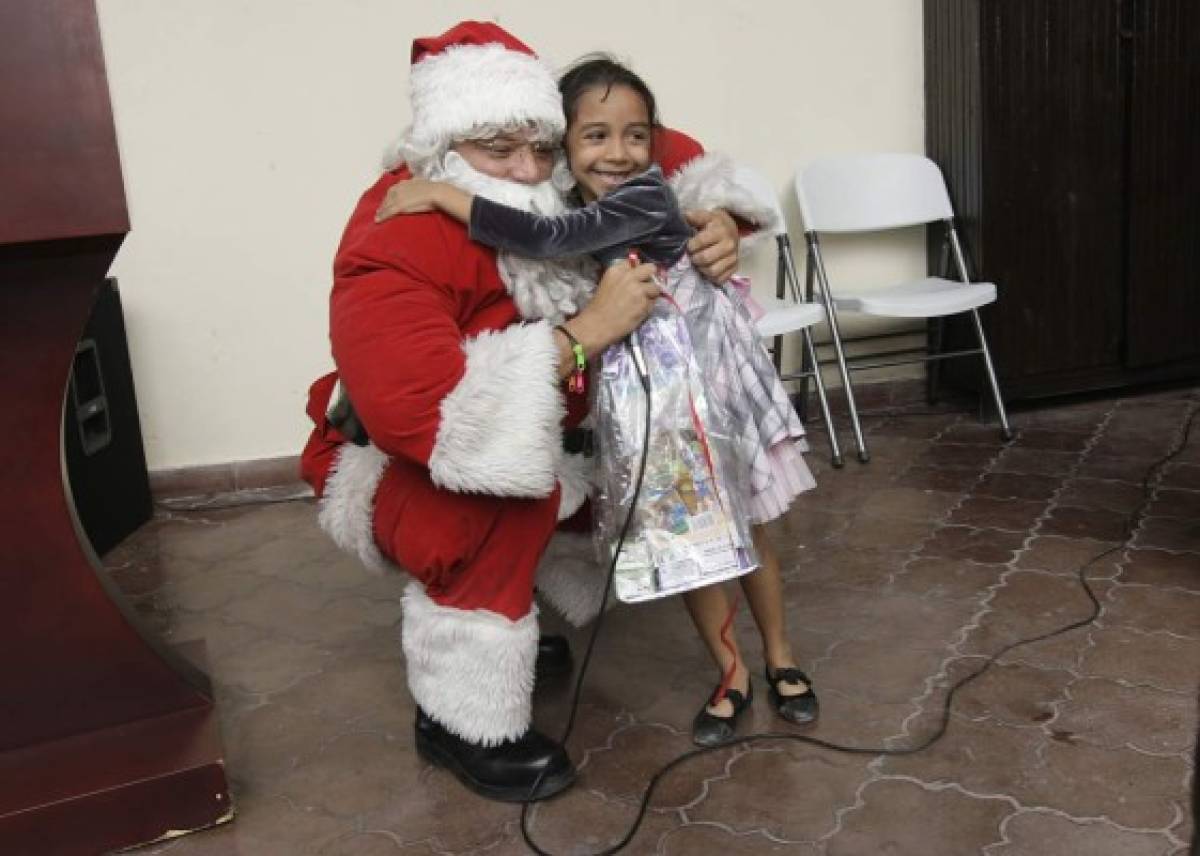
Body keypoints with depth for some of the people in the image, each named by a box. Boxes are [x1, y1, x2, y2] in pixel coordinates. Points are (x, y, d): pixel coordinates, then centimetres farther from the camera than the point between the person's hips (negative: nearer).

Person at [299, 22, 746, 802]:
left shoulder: (550, 192, -14)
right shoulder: (394, 246, -31)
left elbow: (654, 149, 2)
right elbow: (426, 420, -43)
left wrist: (716, 220, -19)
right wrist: (585, 333, -42)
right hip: (399, 467, -7)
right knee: (513, 490, -35)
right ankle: (463, 723, -14)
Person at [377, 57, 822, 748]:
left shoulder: (647, 196, -23)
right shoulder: (579, 205, -1)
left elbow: (546, 238, -35)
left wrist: (441, 194, -33)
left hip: (711, 378, -5)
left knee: (745, 531, 10)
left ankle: (780, 657, 31)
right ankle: (731, 673, 26)